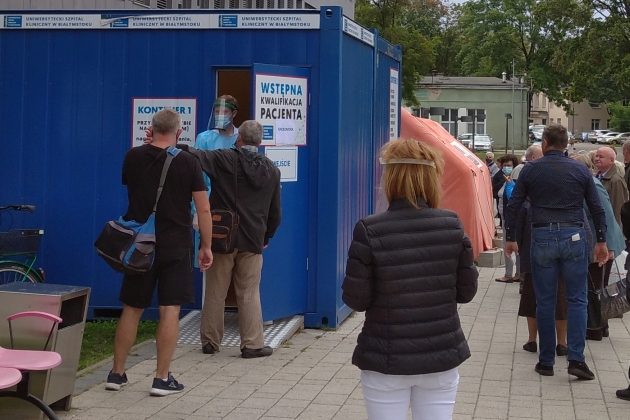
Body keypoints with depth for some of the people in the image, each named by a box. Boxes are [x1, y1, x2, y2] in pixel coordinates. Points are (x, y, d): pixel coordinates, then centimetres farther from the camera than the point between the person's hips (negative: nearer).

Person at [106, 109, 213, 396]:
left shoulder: (133, 157, 0)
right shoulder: (188, 162, -7)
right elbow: (203, 209, -6)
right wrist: (206, 246, 3)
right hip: (175, 246, -3)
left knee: (132, 309, 10)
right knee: (170, 311, 0)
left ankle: (117, 373, 16)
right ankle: (162, 379, 0)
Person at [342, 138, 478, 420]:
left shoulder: (370, 231, -14)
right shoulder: (452, 226, -6)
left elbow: (356, 299, -10)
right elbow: (466, 291, 1)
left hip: (386, 363, -2)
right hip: (442, 356, 2)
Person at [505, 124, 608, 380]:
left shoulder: (530, 170, 2)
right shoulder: (580, 170, 3)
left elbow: (513, 206, 3)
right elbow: (597, 209, 5)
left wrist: (510, 238, 13)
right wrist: (601, 241, 14)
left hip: (542, 238, 0)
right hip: (574, 237, 0)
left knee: (545, 301, 7)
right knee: (577, 299, 5)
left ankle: (546, 361, 12)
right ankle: (576, 358, -4)